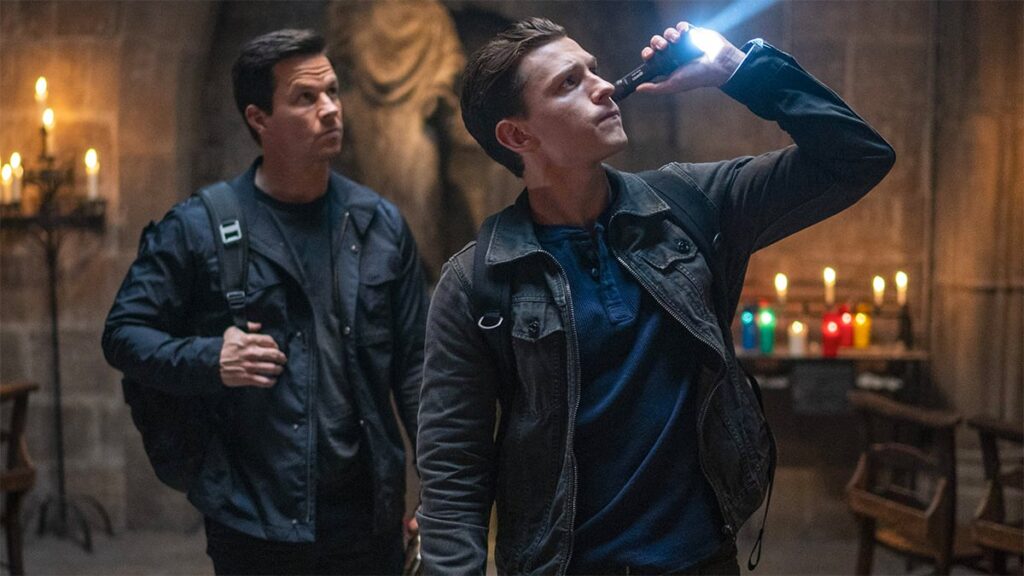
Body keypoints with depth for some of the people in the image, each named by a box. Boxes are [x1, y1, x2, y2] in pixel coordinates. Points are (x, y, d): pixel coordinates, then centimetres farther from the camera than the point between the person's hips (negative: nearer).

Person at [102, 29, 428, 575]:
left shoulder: (381, 224, 6)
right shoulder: (197, 228, -4)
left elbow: (413, 365, 7)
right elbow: (124, 333, 1)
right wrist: (207, 360, -17)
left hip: (369, 521, 3)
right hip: (251, 526, -3)